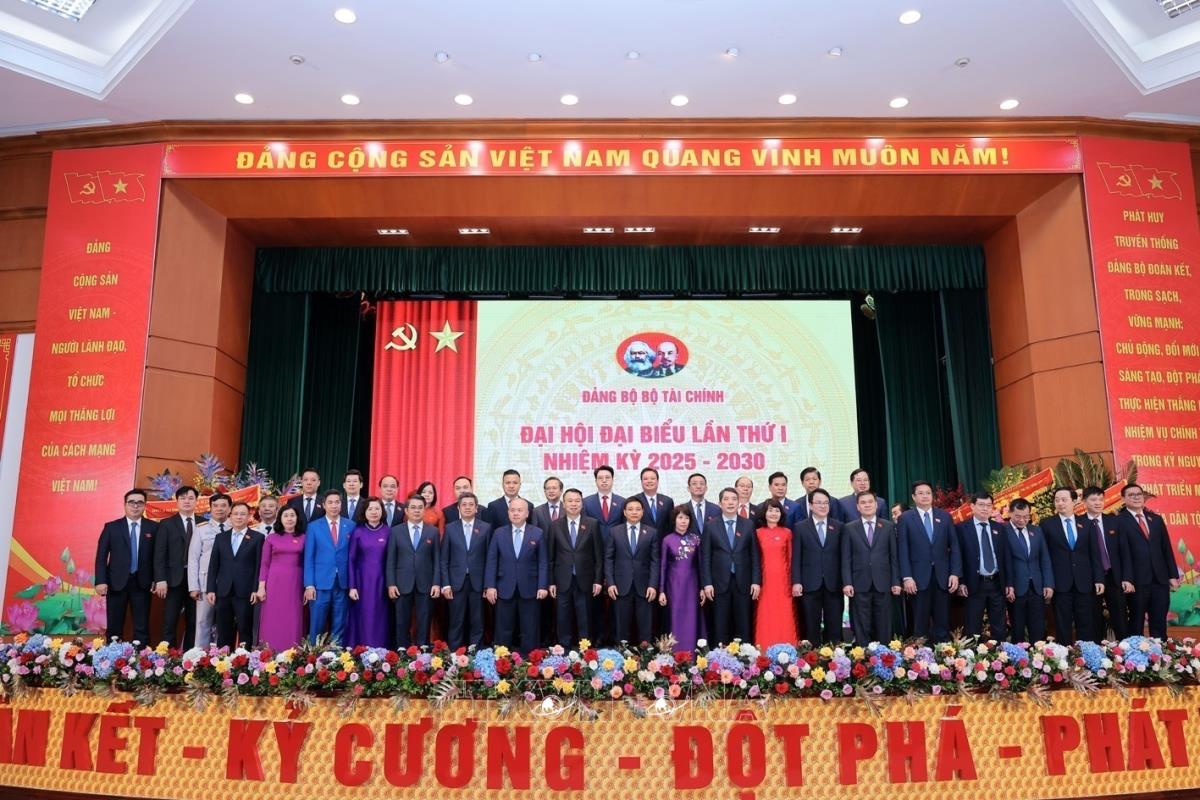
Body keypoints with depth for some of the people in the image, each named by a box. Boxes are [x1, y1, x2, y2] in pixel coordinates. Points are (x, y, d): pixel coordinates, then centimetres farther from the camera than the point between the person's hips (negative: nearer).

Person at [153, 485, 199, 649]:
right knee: (170, 623, 0)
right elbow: (159, 554, -1)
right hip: (174, 579, -1)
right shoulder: (167, 524, 5)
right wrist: (160, 579, -11)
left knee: (193, 624, 6)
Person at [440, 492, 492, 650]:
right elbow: (443, 559, 4)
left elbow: (489, 558, 3)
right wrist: (445, 584, -3)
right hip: (457, 582, 0)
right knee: (456, 622, 4)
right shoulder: (450, 528, 5)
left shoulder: (486, 528, 3)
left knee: (477, 622, 5)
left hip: (478, 582, 0)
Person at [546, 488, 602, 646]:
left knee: (585, 621, 6)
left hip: (585, 581, 0)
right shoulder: (555, 525, 3)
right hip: (562, 581, 1)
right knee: (563, 621, 7)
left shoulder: (592, 524, 1)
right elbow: (550, 556, 4)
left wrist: (598, 580, -2)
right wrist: (551, 582, 1)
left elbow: (599, 555, 2)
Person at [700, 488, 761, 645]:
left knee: (743, 626, 4)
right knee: (721, 626, 4)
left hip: (743, 583, 1)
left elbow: (755, 555, 6)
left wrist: (756, 581, -1)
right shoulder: (710, 526, 2)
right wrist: (707, 583, -6)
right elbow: (705, 557, 0)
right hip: (720, 583, -1)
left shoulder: (748, 525, 6)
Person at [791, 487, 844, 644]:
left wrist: (845, 582, 1)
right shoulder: (800, 527, 4)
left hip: (833, 584, 1)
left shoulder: (838, 527, 8)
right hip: (810, 584, -1)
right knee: (811, 627, 4)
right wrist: (796, 582, -8)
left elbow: (842, 555, 6)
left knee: (834, 627, 5)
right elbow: (796, 557, 0)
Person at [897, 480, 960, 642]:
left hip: (942, 576, 2)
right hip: (919, 577, -2)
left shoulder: (944, 516, 10)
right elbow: (903, 550, -2)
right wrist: (907, 577, -10)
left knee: (943, 622, 5)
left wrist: (955, 573, -2)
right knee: (920, 623, 3)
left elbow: (954, 546, 8)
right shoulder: (905, 518, 2)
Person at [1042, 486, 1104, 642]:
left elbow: (1094, 553, 9)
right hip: (1060, 583, -2)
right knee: (1063, 626, 3)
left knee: (1085, 625, 6)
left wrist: (1099, 578, 2)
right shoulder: (1047, 524, 2)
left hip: (1084, 582, 2)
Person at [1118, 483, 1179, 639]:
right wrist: (1127, 579, -15)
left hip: (1161, 579, 5)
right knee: (1136, 624, 5)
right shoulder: (1120, 521, -5)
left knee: (1159, 624, 9)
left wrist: (1173, 575, 8)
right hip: (1137, 580, -5)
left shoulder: (1156, 519, 14)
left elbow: (1166, 549, 14)